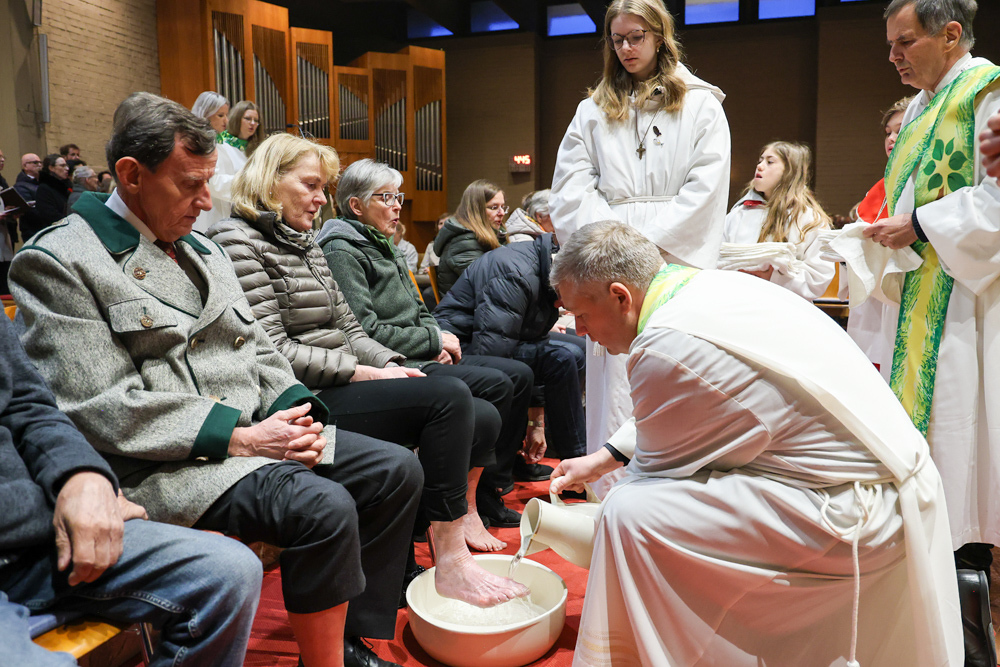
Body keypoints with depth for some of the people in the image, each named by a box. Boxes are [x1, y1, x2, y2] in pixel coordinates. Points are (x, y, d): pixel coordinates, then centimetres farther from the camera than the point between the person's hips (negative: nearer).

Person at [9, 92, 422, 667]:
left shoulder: (204, 250, 19)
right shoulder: (58, 263, -6)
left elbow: (261, 352, 19)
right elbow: (100, 410, -15)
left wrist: (295, 411, -3)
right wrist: (238, 436, -19)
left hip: (256, 431, 8)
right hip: (166, 465, -8)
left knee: (397, 469, -2)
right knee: (323, 507, -30)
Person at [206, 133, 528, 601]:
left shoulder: (307, 245, 22)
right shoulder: (238, 241, -7)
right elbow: (273, 352, -16)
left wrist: (392, 365, 0)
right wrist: (367, 374, -15)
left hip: (339, 388, 9)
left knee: (482, 420, -2)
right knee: (449, 396, -25)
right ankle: (451, 564, -19)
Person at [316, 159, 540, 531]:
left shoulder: (381, 246, 21)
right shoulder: (343, 252, -9)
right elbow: (365, 331, -20)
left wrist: (439, 338, 0)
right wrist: (434, 341, -12)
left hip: (421, 357, 10)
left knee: (520, 374, 2)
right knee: (496, 385, -23)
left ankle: (493, 490, 5)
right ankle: (478, 506, -11)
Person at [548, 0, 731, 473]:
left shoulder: (700, 104, 10)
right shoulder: (593, 110, 17)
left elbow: (707, 188, 0)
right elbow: (570, 187, 8)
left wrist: (650, 241, -10)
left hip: (674, 262, -2)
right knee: (613, 379, 0)